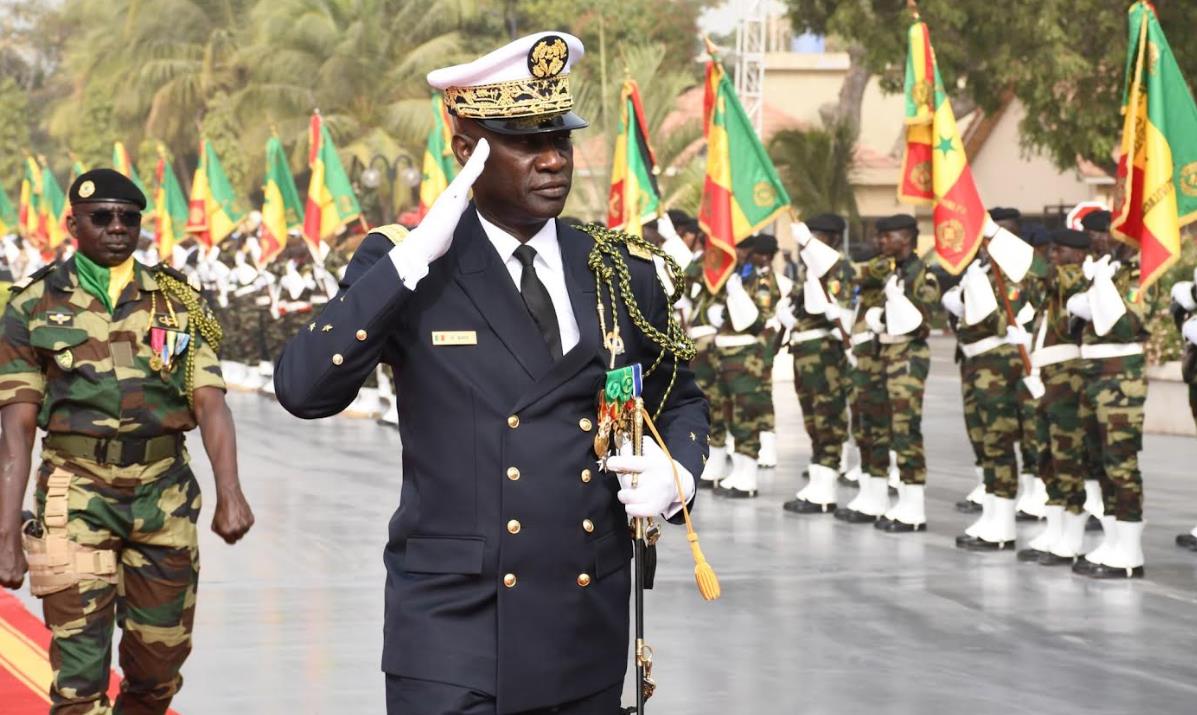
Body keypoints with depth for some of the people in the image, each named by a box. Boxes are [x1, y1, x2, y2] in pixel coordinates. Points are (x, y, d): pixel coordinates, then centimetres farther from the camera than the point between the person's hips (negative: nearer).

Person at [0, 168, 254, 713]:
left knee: (160, 665, 11)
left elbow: (210, 404, -2)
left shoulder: (178, 303, 7)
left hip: (164, 498, 3)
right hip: (76, 501, -2)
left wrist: (230, 493, -19)